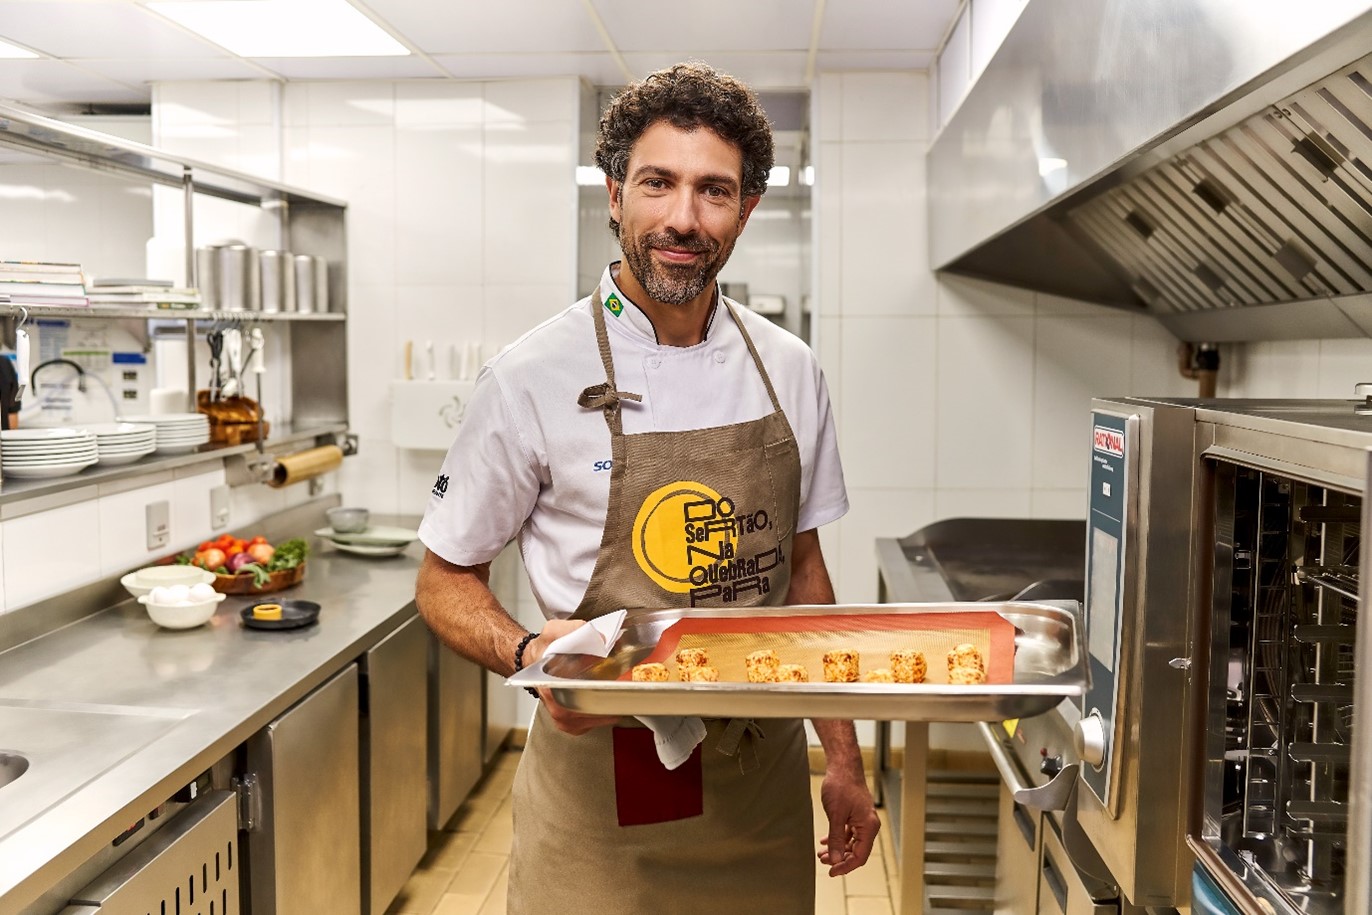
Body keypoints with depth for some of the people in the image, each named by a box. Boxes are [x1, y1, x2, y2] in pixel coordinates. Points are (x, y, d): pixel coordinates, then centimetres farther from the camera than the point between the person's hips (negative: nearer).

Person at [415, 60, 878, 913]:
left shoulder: (789, 371, 0)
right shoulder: (532, 377, -13)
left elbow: (802, 570, 9)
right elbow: (446, 582, -3)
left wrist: (843, 758, 7)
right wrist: (530, 654, -23)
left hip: (762, 781, 4)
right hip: (601, 790, -3)